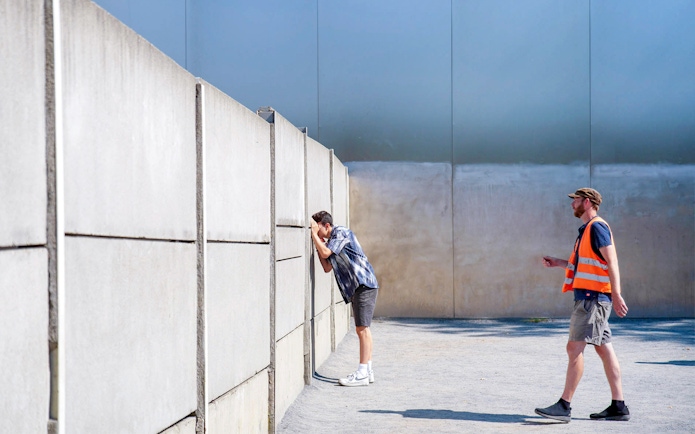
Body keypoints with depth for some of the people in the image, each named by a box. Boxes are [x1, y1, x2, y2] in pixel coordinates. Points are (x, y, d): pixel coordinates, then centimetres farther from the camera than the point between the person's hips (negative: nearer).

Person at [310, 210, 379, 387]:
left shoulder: (341, 232, -8)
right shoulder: (329, 241, 19)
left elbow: (325, 253, -18)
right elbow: (327, 268, 16)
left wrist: (314, 233, -8)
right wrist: (318, 245, 11)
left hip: (364, 284, -10)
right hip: (356, 288, 10)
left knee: (362, 328, -10)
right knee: (362, 328, 12)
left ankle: (362, 374, -11)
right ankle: (367, 371, 18)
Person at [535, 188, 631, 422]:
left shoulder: (597, 227, -11)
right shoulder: (587, 229, 19)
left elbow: (611, 261, -18)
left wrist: (616, 294, -24)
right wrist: (558, 262, 23)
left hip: (593, 297, -10)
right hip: (589, 297, 10)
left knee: (575, 348, -10)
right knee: (604, 349, 8)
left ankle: (564, 406, -10)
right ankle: (618, 406, 11)